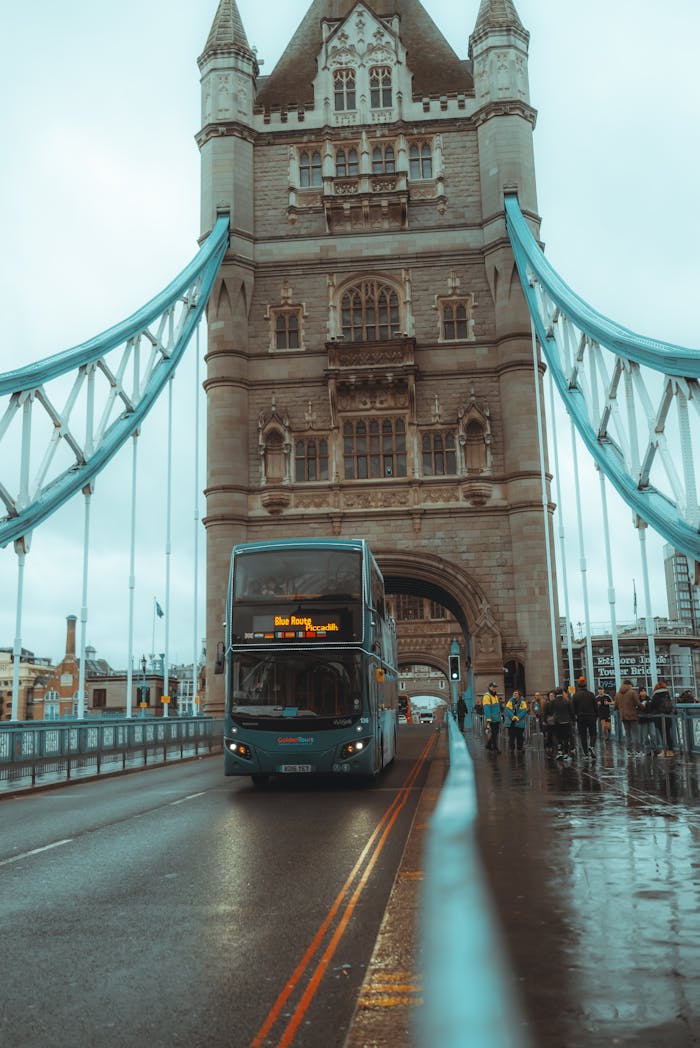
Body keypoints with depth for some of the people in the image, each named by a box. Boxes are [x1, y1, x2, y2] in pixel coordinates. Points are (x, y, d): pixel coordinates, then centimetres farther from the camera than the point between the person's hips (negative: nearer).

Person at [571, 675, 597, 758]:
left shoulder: (575, 695, -4)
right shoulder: (591, 694, -2)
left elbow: (573, 708, -5)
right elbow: (595, 707, 0)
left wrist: (575, 717, 5)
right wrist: (595, 716, 9)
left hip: (580, 718, 0)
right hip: (591, 717, 0)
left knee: (582, 736, 6)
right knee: (592, 734, 10)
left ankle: (585, 753, 4)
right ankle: (591, 746, -17)